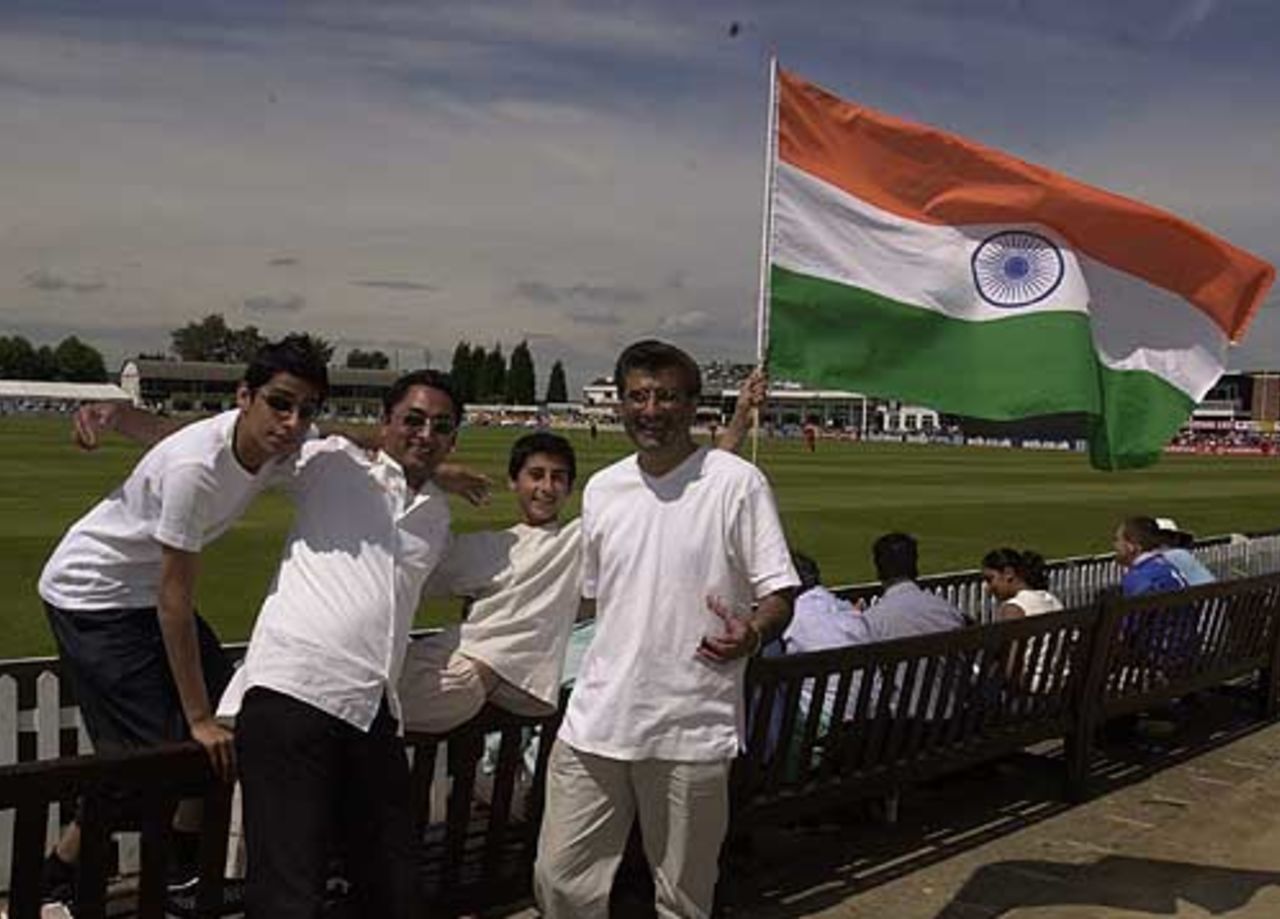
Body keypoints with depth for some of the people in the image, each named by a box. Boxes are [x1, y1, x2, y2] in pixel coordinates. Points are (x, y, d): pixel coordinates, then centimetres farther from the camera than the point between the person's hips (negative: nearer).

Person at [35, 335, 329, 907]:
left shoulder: (284, 446, -14)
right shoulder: (196, 467, -35)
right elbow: (174, 598, -29)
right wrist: (200, 719, -24)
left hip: (144, 591, 8)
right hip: (89, 592, -8)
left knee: (227, 721, 8)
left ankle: (185, 869, 26)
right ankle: (52, 881, 11)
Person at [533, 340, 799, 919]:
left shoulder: (737, 484, -7)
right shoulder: (601, 489, 9)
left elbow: (779, 594, -8)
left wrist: (752, 633, -28)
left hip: (693, 729, -4)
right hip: (596, 720, 4)